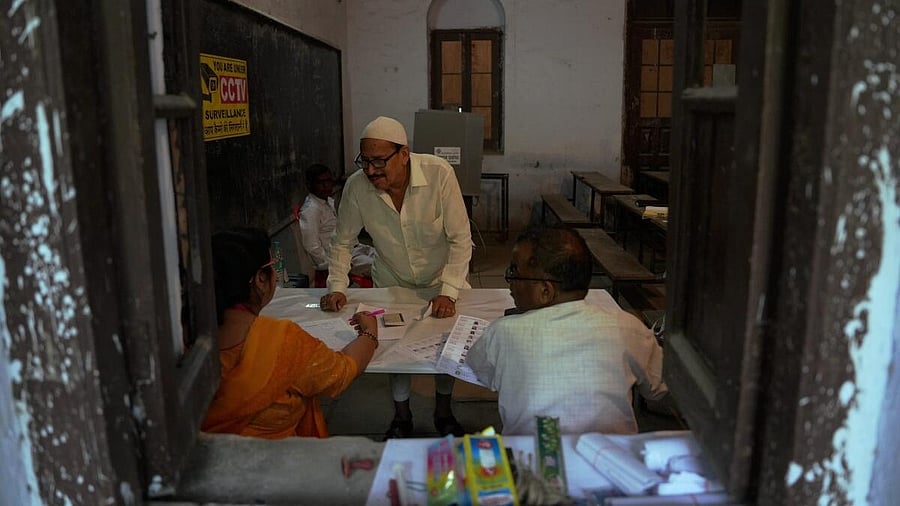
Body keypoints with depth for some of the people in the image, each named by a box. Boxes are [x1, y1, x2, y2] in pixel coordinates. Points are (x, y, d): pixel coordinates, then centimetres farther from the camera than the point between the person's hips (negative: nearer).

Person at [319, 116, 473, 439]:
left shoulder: (439, 174, -28)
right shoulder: (357, 186, -21)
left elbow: (460, 238, -22)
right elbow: (342, 242, -5)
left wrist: (448, 292, -28)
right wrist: (337, 287, -15)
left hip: (440, 278, -1)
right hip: (392, 282, 1)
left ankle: (443, 413, 31)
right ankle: (401, 416, 30)